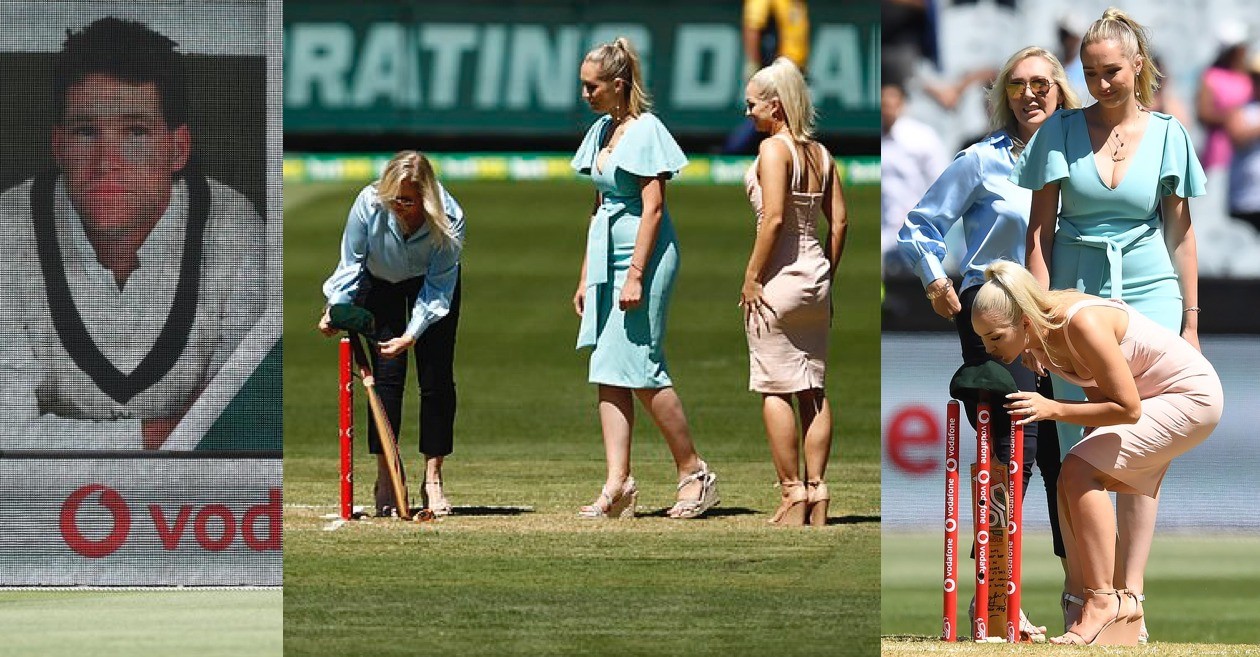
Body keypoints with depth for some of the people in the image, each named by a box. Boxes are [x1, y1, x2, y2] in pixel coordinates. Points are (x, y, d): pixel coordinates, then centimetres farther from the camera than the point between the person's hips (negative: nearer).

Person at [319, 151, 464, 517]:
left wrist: (412, 335, -37)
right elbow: (351, 265, -18)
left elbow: (438, 286, -28)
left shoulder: (448, 219, -35)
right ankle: (386, 480, -5)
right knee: (386, 374, -10)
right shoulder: (369, 206, -33)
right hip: (380, 284, 0)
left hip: (429, 284, 0)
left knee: (437, 377, -6)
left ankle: (433, 480, 1)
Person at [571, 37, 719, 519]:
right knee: (608, 375, 2)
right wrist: (587, 276, 19)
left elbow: (652, 207, -16)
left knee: (640, 370, -9)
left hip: (645, 256, -9)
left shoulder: (646, 131, -10)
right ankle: (618, 486, -1)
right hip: (608, 258, 9)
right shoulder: (602, 132, 15)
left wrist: (636, 275, -21)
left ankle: (695, 473, 2)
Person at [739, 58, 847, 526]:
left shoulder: (774, 149, -12)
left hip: (779, 276, -8)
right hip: (815, 276, 8)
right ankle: (817, 496, 11)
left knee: (775, 390, -1)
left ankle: (792, 497, -2)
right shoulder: (821, 154, 9)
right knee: (813, 390, 11)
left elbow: (774, 217, -20)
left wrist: (751, 277, -15)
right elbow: (839, 221, 10)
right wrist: (827, 277, 16)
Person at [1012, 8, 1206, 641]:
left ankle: (1130, 591, -2)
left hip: (1149, 298, 0)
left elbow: (1180, 232, 9)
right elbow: (1040, 229, 4)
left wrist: (1190, 320, 7)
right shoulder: (1063, 132, 3)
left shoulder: (1166, 134, 4)